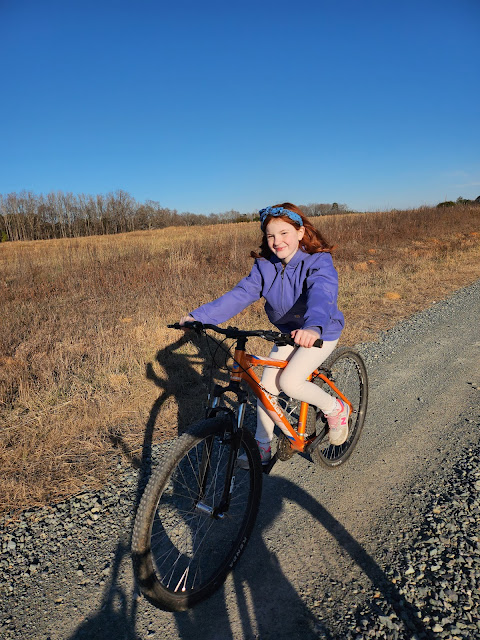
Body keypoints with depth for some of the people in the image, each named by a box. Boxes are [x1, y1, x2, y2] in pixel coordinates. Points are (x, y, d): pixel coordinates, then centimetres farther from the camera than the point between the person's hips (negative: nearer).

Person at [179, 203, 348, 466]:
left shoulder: (319, 262, -23)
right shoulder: (265, 265, -7)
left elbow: (322, 296, -42)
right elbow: (241, 294, -17)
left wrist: (313, 327, -64)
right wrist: (199, 316, -29)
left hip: (321, 332, -5)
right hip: (288, 332, 6)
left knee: (290, 382, -22)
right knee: (266, 386, -1)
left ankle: (336, 409, 7)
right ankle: (263, 448, 18)